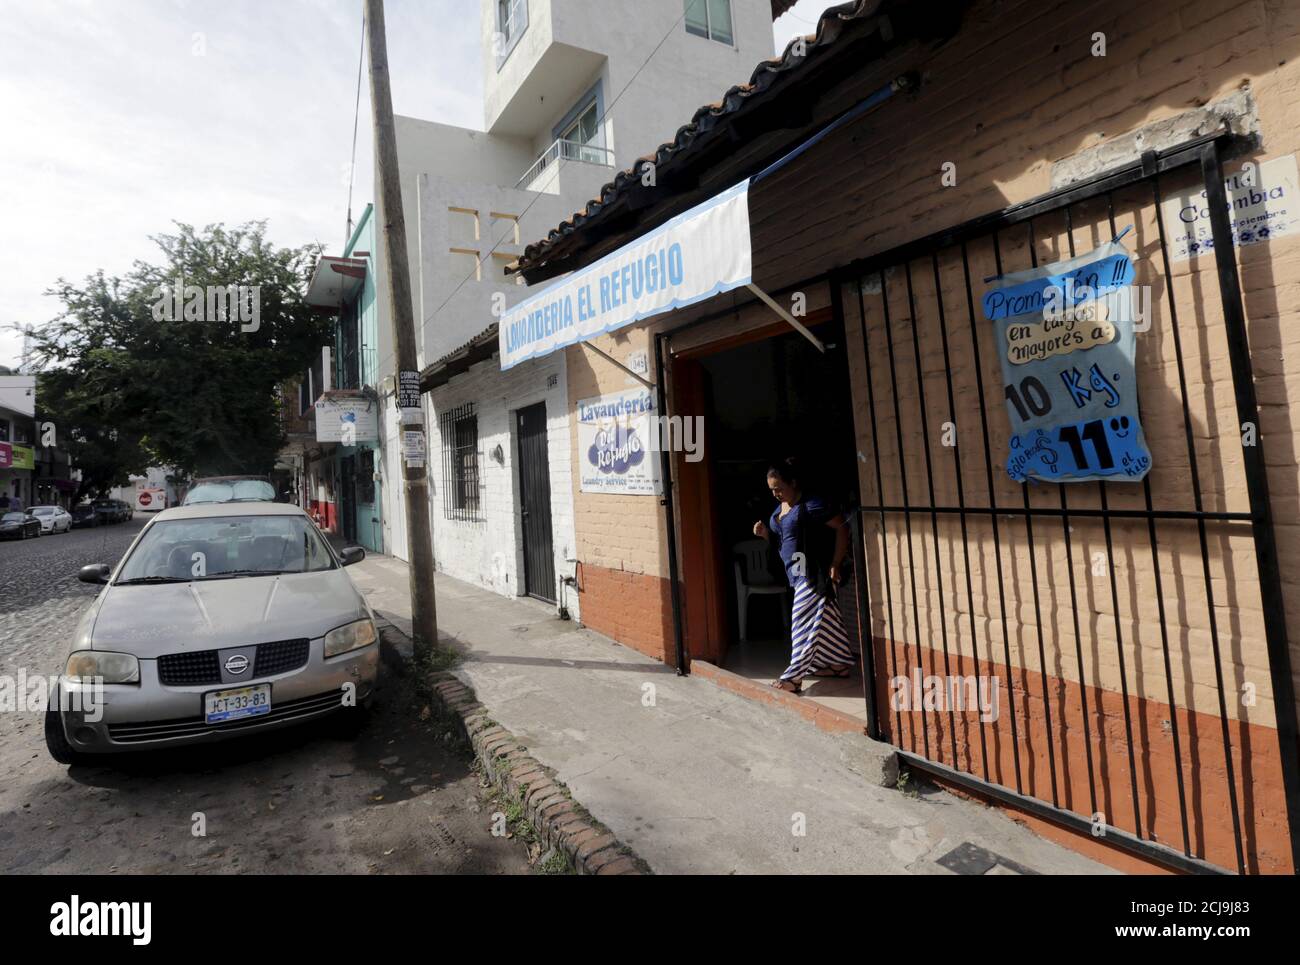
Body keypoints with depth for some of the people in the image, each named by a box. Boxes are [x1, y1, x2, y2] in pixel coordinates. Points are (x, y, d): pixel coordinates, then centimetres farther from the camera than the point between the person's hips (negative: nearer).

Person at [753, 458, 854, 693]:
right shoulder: (779, 508, 8)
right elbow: (780, 540, 19)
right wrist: (765, 533, -3)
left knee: (804, 619, -4)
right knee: (824, 619, 17)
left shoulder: (810, 505, -18)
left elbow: (842, 527, -17)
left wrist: (836, 564, -18)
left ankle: (794, 676, 1)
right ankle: (839, 663, 30)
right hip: (797, 574, 8)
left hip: (813, 574, -8)